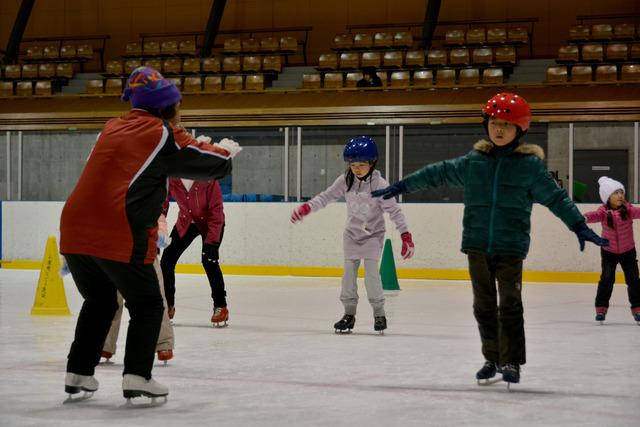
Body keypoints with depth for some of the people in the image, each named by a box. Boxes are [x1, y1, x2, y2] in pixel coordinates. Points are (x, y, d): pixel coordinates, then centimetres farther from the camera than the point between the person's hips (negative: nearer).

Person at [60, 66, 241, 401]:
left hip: (74, 229, 7)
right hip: (120, 237, -6)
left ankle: (78, 373, 23)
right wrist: (226, 150, 30)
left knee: (99, 301, 25)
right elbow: (213, 165, 7)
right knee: (147, 306, 10)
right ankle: (137, 375, 1)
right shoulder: (163, 133, 1)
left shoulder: (112, 128, 19)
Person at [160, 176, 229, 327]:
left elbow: (216, 210, -27)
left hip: (210, 223, -4)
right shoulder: (170, 179, -23)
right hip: (185, 222, 4)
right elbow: (161, 204, -12)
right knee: (167, 258, -1)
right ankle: (167, 305, 15)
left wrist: (212, 241, -29)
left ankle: (220, 306, -4)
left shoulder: (208, 180, -32)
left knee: (208, 261, -20)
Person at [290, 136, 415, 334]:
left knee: (371, 271, -12)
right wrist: (306, 207, -21)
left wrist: (406, 235, -20)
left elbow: (394, 210, -17)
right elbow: (326, 196, -6)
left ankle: (379, 314, 0)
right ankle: (349, 313, 12)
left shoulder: (379, 184, -20)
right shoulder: (345, 181, -10)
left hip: (373, 234, -4)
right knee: (349, 271, 3)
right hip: (352, 233, 4)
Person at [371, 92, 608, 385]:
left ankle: (511, 361, 10)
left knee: (510, 306, 0)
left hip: (510, 248, -3)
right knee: (484, 305, 9)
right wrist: (400, 187, 17)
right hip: (477, 246, 3)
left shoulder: (530, 164, -2)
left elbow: (556, 198, -1)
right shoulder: (473, 161, 6)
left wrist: (579, 227, -8)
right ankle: (491, 358, 21)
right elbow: (437, 174, 15)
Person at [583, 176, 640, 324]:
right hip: (609, 251, -1)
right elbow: (595, 215, -37)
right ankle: (601, 308, 5)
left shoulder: (627, 209, -14)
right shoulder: (604, 212, -18)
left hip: (628, 251, 1)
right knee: (607, 278, -9)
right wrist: (584, 217, -59)